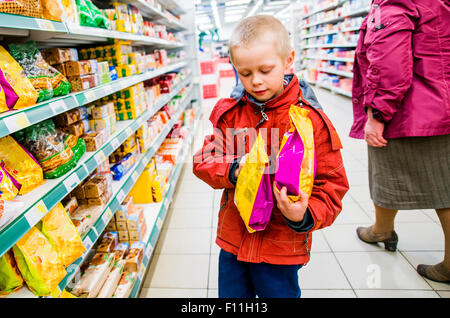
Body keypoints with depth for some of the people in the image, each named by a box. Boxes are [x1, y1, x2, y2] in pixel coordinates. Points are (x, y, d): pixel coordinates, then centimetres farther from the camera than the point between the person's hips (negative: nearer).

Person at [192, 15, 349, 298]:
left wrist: (304, 216, -27)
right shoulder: (228, 112, -4)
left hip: (282, 249, -2)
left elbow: (332, 186, -9)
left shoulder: (311, 119, -13)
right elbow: (204, 160, -2)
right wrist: (233, 171, -22)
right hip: (232, 242, 3)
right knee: (231, 295, 24)